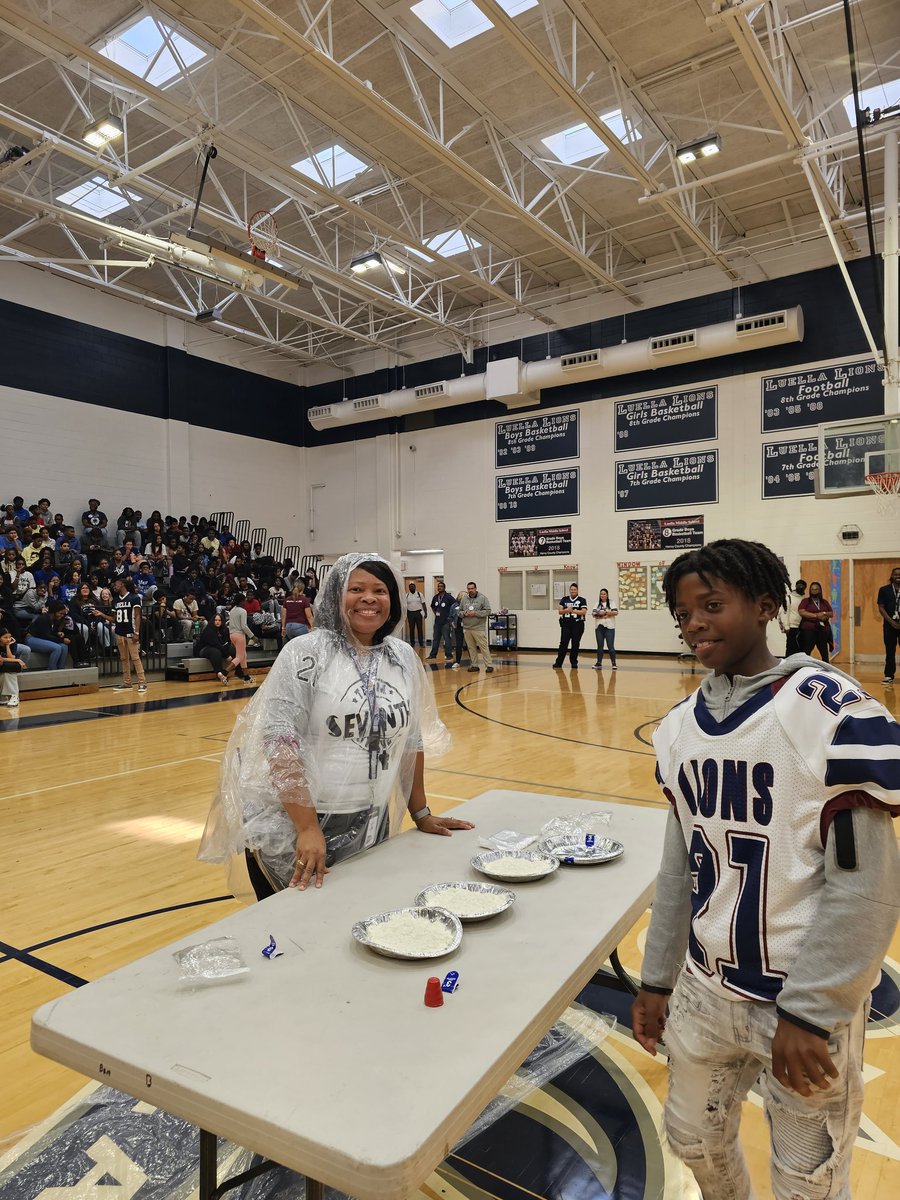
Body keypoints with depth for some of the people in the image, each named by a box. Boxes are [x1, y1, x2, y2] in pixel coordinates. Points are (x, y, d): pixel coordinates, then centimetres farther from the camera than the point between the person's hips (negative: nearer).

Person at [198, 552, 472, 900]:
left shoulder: (404, 658, 4)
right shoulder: (306, 652, -12)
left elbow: (412, 740, 12)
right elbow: (280, 741, -17)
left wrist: (421, 815, 13)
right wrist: (308, 828, -21)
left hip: (369, 829, 5)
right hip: (291, 827, -4)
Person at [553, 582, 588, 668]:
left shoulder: (582, 600, 4)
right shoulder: (564, 599, 11)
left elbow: (583, 611, -9)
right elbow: (560, 611, 3)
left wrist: (573, 610, -17)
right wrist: (567, 610, -16)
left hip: (577, 624, -1)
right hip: (566, 624, 1)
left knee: (575, 644, 2)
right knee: (563, 643, -3)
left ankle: (574, 663, 13)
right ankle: (558, 663, -1)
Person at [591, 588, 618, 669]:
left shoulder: (611, 603, 5)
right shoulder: (597, 604, 13)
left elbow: (616, 612, -8)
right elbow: (593, 613, 2)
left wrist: (605, 612, -13)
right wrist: (599, 613, -16)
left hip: (609, 627, -3)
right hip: (599, 627, 3)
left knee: (610, 646, -6)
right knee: (600, 645, 6)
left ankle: (613, 663, 1)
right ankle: (599, 663, 10)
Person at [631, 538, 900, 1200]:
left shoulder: (833, 711, -18)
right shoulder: (681, 724, 0)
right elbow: (682, 863, 7)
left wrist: (806, 1013, -18)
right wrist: (658, 979, 10)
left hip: (805, 1006, -5)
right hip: (705, 989, 5)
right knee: (694, 1138, 22)